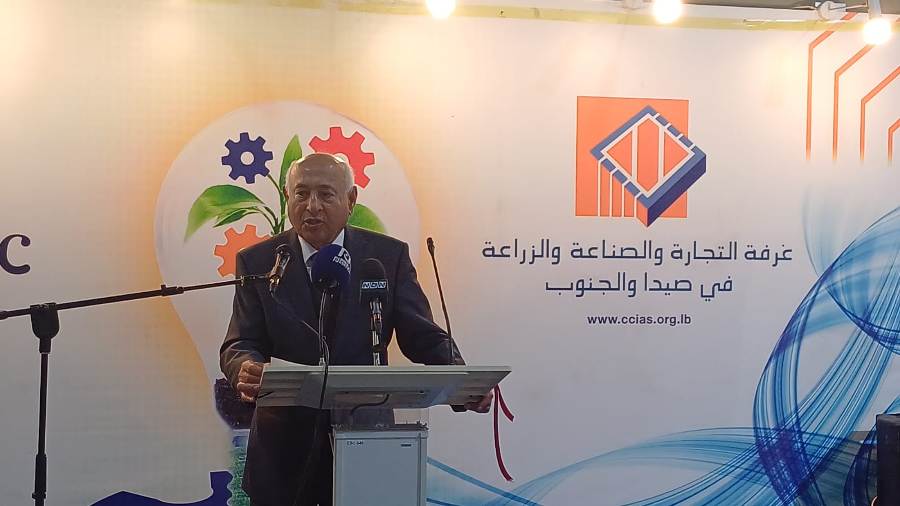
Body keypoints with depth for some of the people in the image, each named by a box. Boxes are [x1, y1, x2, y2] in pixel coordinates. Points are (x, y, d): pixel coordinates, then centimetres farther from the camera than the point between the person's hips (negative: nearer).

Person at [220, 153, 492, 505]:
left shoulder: (389, 256, 0)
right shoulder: (257, 262, 0)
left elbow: (424, 337, -3)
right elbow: (239, 345, -4)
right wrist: (245, 370, -29)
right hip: (284, 446, 0)